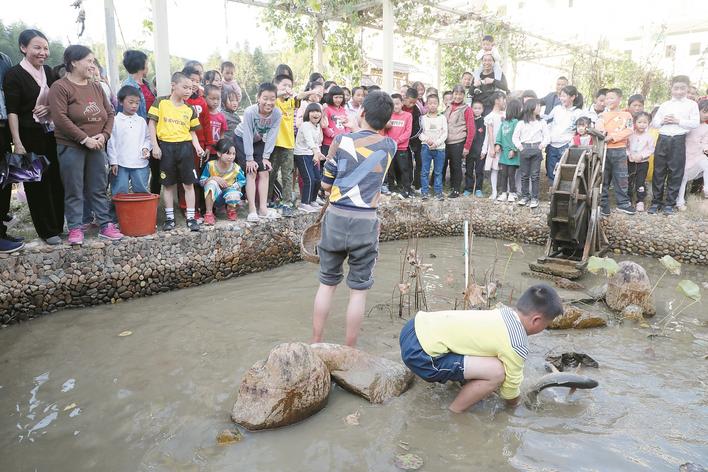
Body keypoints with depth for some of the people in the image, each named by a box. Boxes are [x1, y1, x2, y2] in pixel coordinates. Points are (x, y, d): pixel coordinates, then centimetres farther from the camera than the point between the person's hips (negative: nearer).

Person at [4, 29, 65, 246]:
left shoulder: (49, 72, 10)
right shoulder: (14, 75, -6)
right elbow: (12, 112, -11)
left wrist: (50, 108, -3)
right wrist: (18, 144, -18)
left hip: (52, 135, 5)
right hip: (31, 137, -5)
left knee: (57, 180, 6)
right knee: (37, 184, 3)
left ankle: (59, 225, 20)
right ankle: (47, 231, 11)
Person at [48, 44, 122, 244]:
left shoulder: (96, 88, 11)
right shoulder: (60, 87, -6)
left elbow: (109, 113, 12)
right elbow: (60, 118, -15)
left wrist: (104, 135, -5)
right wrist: (85, 139, -18)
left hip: (96, 146, 5)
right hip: (71, 147, -5)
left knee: (99, 189, 9)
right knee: (74, 190, 1)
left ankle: (106, 225, 14)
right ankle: (75, 228, 10)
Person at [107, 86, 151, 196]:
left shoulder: (141, 121, 10)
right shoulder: (116, 121, 0)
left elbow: (147, 137, 16)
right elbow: (111, 142, 0)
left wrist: (146, 148, -5)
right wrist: (113, 162, -4)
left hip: (140, 163, 3)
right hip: (121, 164, -2)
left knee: (142, 193, 8)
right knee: (119, 193, 2)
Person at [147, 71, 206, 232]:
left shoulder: (190, 109, 10)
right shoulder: (161, 102, 1)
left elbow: (192, 131, 12)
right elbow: (152, 124, 1)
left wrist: (197, 146, -5)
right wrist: (155, 146, -7)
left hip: (185, 147, 2)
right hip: (166, 146, -2)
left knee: (188, 183, 0)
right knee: (168, 184, 6)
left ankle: (191, 217, 8)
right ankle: (169, 218, 15)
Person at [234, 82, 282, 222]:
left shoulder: (277, 114, -22)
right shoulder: (250, 112, -31)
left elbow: (271, 137, -15)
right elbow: (247, 136, -26)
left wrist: (265, 157, -14)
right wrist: (249, 159, -21)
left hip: (259, 141, 4)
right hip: (242, 140, -4)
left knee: (264, 173, -1)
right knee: (251, 173, -11)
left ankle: (263, 208, 4)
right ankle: (252, 210, -7)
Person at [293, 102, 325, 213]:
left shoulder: (318, 126, 10)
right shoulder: (305, 125, -18)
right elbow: (309, 141, -35)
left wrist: (317, 154, 5)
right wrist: (316, 152, -50)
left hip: (312, 155, 9)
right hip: (302, 155, -8)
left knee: (317, 179, 10)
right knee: (309, 179, -13)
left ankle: (312, 201, 27)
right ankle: (304, 204, -3)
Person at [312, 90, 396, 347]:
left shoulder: (342, 140, -3)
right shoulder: (389, 146, 2)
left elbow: (326, 184, 5)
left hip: (336, 218, 0)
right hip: (366, 222, 0)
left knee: (327, 283, 14)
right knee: (358, 289, 9)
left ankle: (315, 344, 23)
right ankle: (349, 350, 17)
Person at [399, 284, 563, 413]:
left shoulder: (503, 311, 12)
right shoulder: (517, 346, -10)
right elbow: (510, 392, 6)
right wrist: (515, 402, 29)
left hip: (416, 325, 9)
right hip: (420, 353, -9)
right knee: (496, 372, -11)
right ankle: (452, 415, 7)